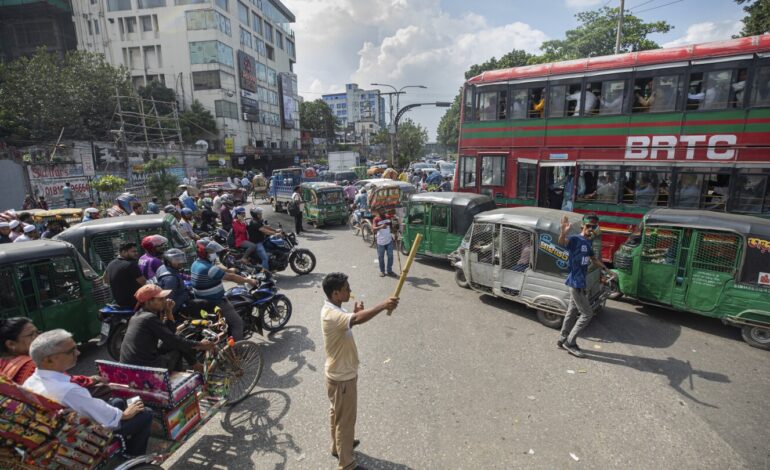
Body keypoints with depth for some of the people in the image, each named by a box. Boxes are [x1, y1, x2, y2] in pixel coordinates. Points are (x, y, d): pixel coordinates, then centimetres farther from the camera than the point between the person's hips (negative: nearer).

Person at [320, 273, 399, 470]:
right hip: (342, 377, -9)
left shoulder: (335, 309, -1)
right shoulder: (331, 314, -33)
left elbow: (349, 323, 13)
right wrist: (382, 305, -54)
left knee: (337, 413, 28)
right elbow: (357, 319, -51)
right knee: (346, 419, 9)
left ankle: (338, 446, 50)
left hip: (339, 373, 9)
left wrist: (355, 312, -5)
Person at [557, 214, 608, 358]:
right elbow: (562, 242, -40)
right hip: (576, 282, -9)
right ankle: (570, 342, 7)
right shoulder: (575, 239, -16)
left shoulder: (589, 242, 11)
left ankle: (562, 340, 28)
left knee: (572, 312, 16)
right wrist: (563, 232, -60)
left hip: (581, 282, 9)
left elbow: (593, 258, 28)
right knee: (587, 314, -3)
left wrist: (605, 268, 33)